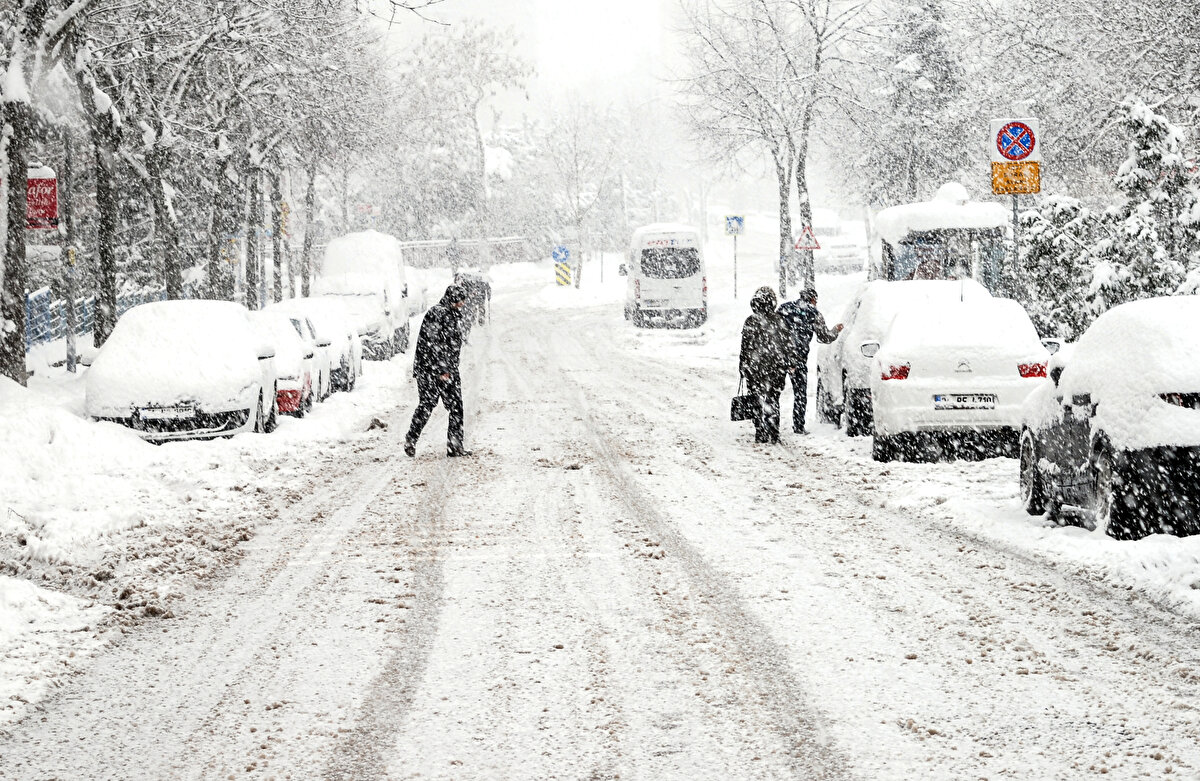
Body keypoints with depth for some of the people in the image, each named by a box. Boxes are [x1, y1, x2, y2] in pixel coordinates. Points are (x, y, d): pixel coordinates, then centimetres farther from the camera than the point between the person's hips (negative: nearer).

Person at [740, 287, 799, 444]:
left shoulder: (751, 321, -10)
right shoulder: (779, 320, -1)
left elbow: (746, 347, -8)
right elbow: (789, 344, 4)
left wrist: (743, 368, 0)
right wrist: (791, 363, 14)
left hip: (756, 368, -3)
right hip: (778, 368, 3)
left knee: (760, 401, 4)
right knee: (773, 400, 12)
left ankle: (761, 435, 2)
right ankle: (773, 436, 11)